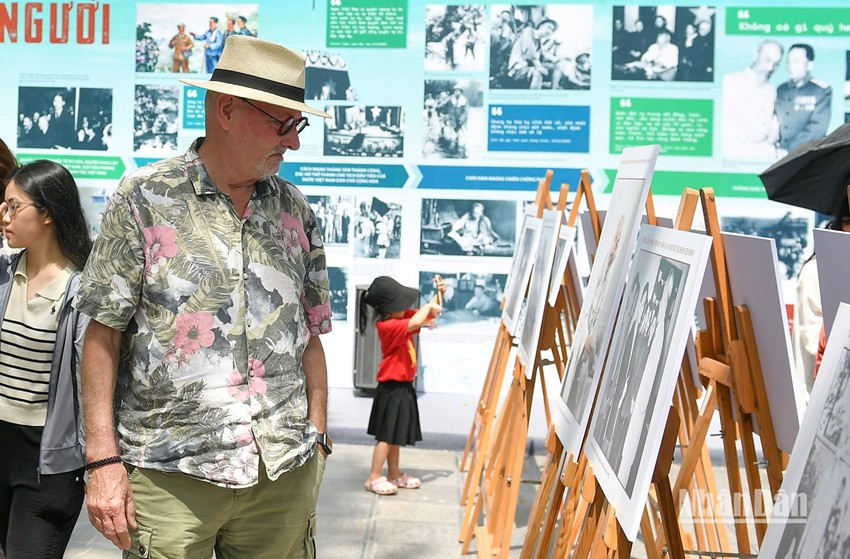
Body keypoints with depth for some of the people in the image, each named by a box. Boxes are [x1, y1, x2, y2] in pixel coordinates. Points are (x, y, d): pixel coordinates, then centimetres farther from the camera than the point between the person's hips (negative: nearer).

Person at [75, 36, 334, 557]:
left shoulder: (296, 211, 9)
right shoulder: (143, 198, -2)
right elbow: (105, 333, -3)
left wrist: (318, 440, 9)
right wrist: (104, 458, -8)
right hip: (169, 475, -3)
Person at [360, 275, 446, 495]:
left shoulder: (400, 317, 5)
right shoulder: (388, 326, -23)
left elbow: (427, 314, 15)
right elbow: (416, 322, -39)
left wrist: (438, 295, -2)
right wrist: (429, 306, -21)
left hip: (403, 386, 9)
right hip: (392, 388, -9)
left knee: (395, 435, 17)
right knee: (387, 435, -5)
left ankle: (394, 475, 27)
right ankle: (374, 478, 2)